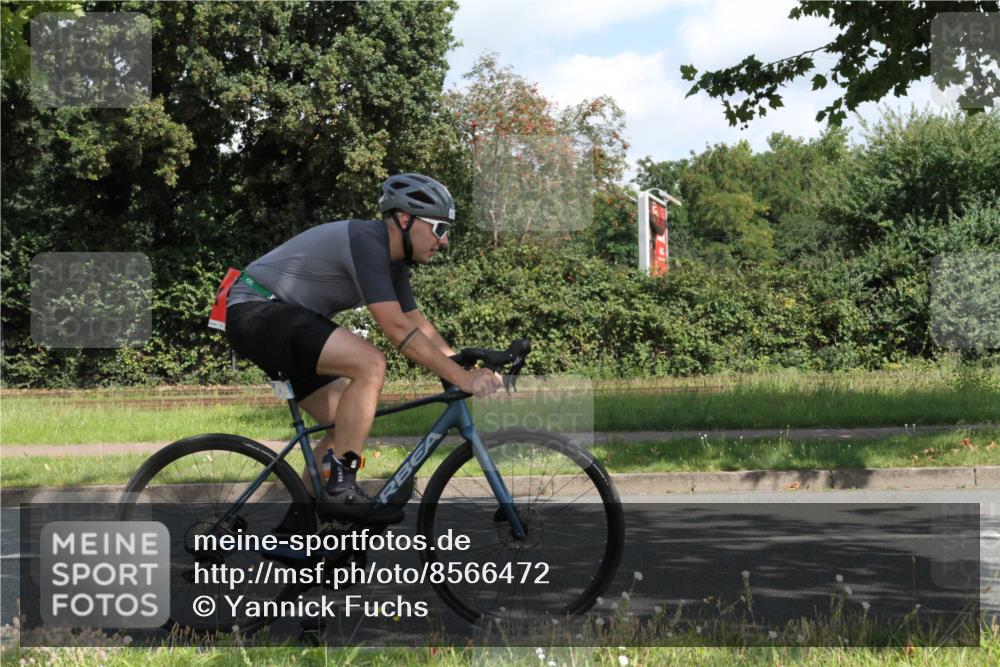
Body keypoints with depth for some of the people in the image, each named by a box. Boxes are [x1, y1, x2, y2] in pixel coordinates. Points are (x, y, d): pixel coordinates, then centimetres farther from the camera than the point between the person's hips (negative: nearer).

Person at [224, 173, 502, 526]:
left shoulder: (392, 258, 10)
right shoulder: (366, 242, -21)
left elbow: (417, 323, 14)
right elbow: (397, 329, -28)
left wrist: (469, 369, 3)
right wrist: (461, 378, -27)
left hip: (285, 319, 11)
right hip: (256, 311, -11)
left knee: (350, 424, 7)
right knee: (370, 364, -26)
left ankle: (295, 524, 12)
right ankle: (340, 490, -20)